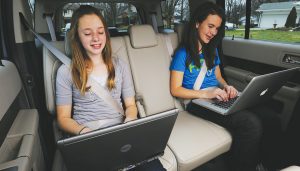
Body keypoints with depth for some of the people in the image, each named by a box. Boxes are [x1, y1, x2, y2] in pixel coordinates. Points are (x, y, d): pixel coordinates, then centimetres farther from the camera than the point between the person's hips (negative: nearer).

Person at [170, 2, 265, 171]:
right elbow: (175, 90, -6)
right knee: (251, 124, -28)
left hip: (218, 98, 6)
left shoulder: (212, 50, 17)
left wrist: (226, 86, 0)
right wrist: (205, 94, -19)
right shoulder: (183, 53, -3)